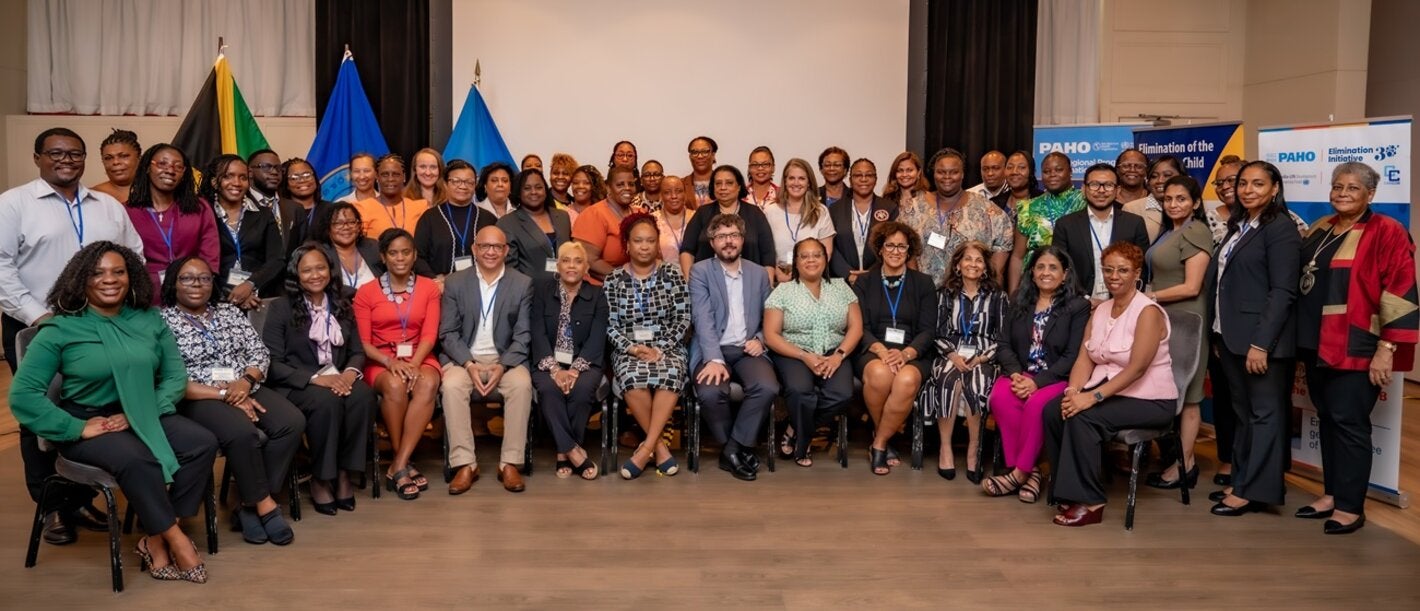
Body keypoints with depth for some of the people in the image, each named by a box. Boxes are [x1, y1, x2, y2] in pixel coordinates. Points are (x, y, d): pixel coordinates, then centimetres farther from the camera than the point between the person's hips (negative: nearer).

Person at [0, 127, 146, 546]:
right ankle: (51, 507, 16)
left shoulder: (108, 206, 12)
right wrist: (37, 315, -15)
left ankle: (82, 499, 18)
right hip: (36, 330, -3)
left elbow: (134, 259, 13)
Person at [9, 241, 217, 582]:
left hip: (145, 418, 4)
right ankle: (175, 539, -18)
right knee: (137, 459, -35)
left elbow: (176, 376, 3)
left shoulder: (150, 320, 6)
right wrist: (77, 428, -18)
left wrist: (139, 415, -14)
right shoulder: (60, 329, -4)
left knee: (203, 443, -22)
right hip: (89, 424, -4)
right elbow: (22, 394, -8)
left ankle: (155, 540, -15)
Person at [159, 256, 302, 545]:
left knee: (292, 422, -22)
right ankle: (265, 505, -15)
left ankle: (250, 505, -15)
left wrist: (245, 382, -12)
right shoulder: (163, 321, -1)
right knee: (242, 432, -35)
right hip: (198, 398, -5)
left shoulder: (230, 312, 16)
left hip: (245, 389, 5)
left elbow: (259, 352, 10)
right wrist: (224, 395, -17)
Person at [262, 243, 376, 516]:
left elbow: (357, 351, 12)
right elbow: (272, 364, -7)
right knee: (326, 401, -36)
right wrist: (315, 378, -21)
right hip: (296, 384, -4)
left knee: (364, 395, -30)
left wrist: (351, 371, -13)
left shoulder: (341, 306, 13)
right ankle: (320, 479, -18)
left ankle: (345, 473, -17)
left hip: (337, 379, 4)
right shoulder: (280, 308, -1)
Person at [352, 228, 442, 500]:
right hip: (381, 362, -1)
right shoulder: (366, 292, 6)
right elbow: (363, 342, 0)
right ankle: (404, 463, -19)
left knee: (427, 384, -35)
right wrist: (390, 362, -19)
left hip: (419, 358, 1)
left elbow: (429, 335, 0)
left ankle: (398, 467, -30)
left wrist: (414, 364, -19)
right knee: (395, 385, -36)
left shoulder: (429, 288, 9)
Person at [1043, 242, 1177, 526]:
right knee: (1053, 411, -17)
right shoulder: (1100, 311, 10)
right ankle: (1067, 493, -6)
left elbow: (1136, 368, -23)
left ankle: (1090, 503, -18)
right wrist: (1073, 391, -17)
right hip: (1107, 391, 7)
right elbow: (1084, 358, 2)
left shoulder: (1148, 312, -14)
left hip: (1148, 400, -7)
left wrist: (1093, 397, -29)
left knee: (1082, 416, -29)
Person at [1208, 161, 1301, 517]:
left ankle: (1256, 491, 5)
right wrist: (1220, 334, 13)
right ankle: (1242, 480, 22)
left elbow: (1283, 292, -17)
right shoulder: (1238, 227, 14)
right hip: (1233, 336, 8)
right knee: (1243, 413, 14)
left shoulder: (1280, 229, -10)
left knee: (1265, 414, 0)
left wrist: (1261, 343, -21)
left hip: (1262, 339, -8)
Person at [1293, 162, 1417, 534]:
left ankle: (1351, 507, 5)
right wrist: (1302, 339, 15)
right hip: (1318, 345, 7)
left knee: (1348, 421, -4)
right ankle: (1332, 494, 22)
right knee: (1327, 419, 12)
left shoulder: (1387, 233, -8)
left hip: (1356, 348, -7)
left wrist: (1387, 348, -17)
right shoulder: (1321, 231, 12)